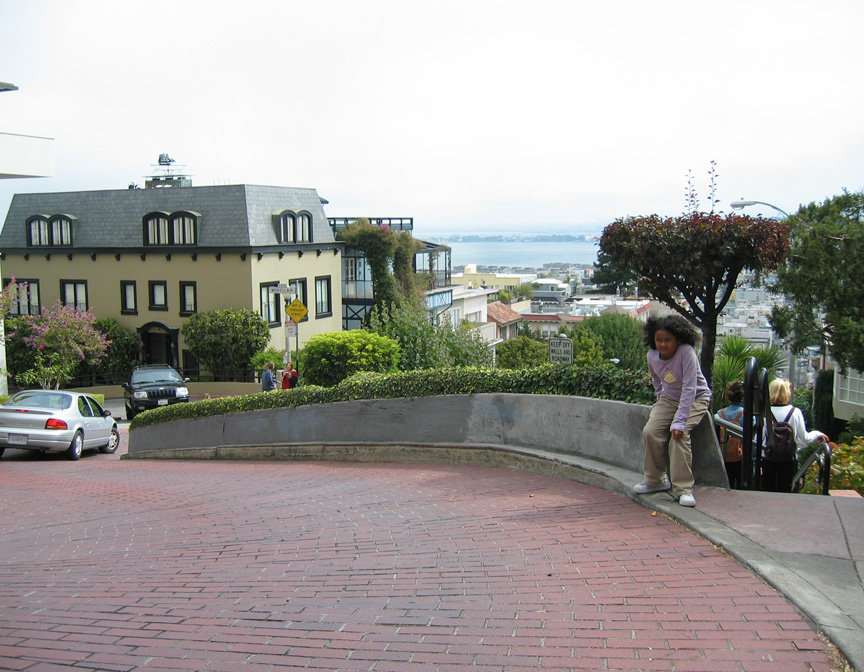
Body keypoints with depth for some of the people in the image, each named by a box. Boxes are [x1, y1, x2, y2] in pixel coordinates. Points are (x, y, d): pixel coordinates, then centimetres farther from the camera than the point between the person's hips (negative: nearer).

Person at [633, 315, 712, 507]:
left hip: (695, 399, -5)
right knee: (650, 432, -15)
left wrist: (679, 421, -36)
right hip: (669, 398, 5)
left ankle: (683, 489, -21)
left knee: (679, 435, -28)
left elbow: (689, 389, -32)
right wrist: (661, 398, 6)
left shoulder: (686, 352, -29)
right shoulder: (652, 356, -10)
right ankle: (656, 480, 6)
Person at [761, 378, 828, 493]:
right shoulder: (795, 412, -9)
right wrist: (817, 434, 16)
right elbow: (804, 438, -4)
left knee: (767, 493, 10)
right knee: (785, 491, 11)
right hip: (788, 460, 0)